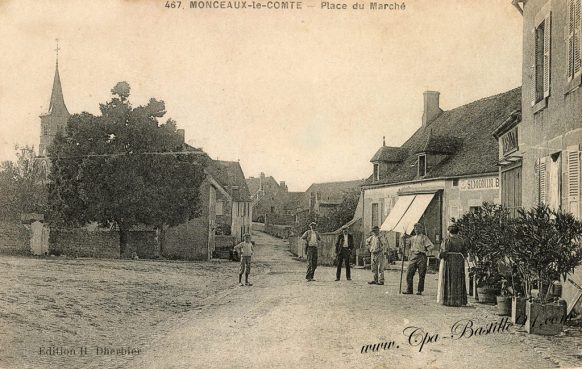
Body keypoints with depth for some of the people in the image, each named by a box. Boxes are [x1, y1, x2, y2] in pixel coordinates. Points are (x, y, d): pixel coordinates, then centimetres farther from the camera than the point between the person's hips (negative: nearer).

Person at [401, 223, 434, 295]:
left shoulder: (424, 237, 4)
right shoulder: (412, 238, 18)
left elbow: (431, 246, -4)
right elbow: (404, 244, 19)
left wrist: (424, 250, -5)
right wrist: (403, 238, 4)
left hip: (421, 257, -4)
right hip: (413, 257, 4)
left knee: (421, 275, -1)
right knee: (409, 274, -2)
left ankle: (419, 290, 6)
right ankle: (409, 290, 4)